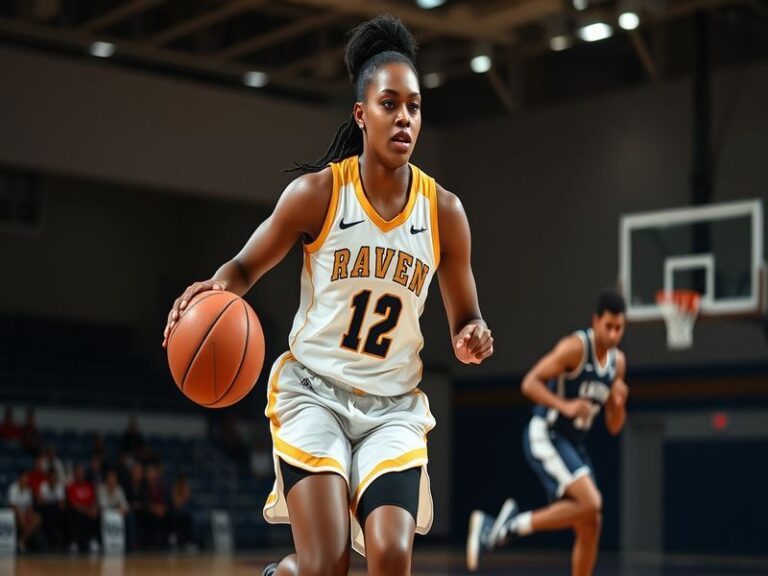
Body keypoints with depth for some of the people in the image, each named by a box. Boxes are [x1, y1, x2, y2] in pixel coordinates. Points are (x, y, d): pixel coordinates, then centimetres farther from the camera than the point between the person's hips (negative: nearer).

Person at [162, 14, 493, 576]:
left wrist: (473, 339, -15)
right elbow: (246, 266, 4)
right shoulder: (317, 192, -8)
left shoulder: (444, 211, -1)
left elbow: (465, 321, 9)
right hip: (313, 391, -2)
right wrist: (217, 289, -19)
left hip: (393, 407, 2)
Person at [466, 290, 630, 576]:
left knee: (590, 526, 5)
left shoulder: (617, 361, 9)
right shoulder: (576, 347, -14)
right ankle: (512, 525, -12)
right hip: (545, 436, -8)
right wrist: (565, 406, -30)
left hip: (573, 444, 8)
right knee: (590, 502, -24)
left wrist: (619, 403, -8)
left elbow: (614, 427, 13)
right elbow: (530, 383, -18)